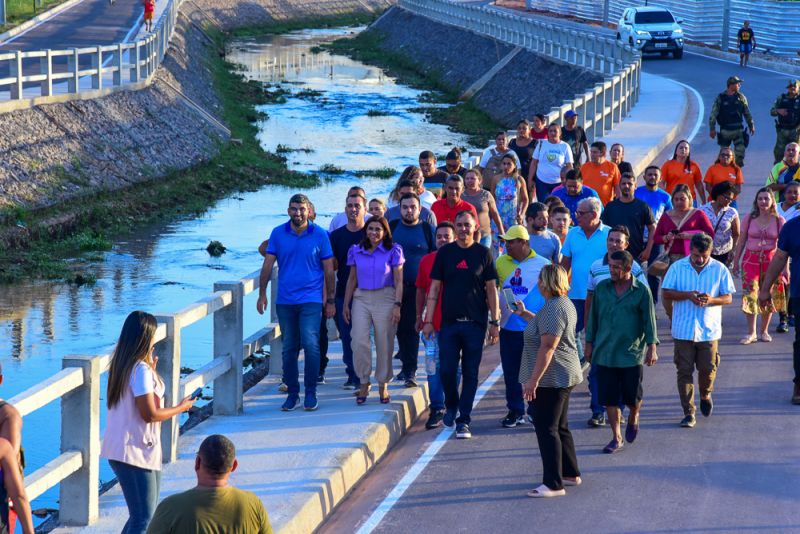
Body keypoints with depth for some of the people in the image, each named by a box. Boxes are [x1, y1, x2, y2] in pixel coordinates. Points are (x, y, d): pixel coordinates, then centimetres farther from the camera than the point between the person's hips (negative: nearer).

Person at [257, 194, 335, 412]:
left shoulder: (320, 235, -1)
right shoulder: (278, 234, 3)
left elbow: (328, 269, 4)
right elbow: (268, 265, 6)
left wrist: (331, 300, 4)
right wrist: (262, 294, 1)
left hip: (311, 299, -2)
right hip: (285, 301, 3)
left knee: (310, 344, -14)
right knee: (289, 348, 7)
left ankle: (311, 393, -4)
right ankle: (292, 393, 18)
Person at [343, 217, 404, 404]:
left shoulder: (393, 251, 1)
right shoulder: (356, 251, 9)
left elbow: (398, 281, -1)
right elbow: (352, 279, 15)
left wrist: (397, 306, -9)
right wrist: (346, 304, 12)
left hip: (385, 299, -2)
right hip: (361, 299, 2)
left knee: (384, 344, 1)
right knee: (359, 342, -10)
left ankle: (383, 385, 13)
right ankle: (364, 383, 2)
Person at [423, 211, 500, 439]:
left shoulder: (483, 253, 3)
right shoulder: (445, 253, 5)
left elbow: (491, 289, 5)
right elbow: (434, 287, 6)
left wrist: (494, 322, 1)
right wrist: (428, 320, 0)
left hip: (475, 323, -1)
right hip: (449, 322, 1)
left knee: (470, 373, 0)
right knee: (447, 370, -3)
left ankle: (463, 420, 6)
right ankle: (451, 406, 24)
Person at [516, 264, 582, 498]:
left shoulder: (553, 309, -21)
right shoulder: (564, 304, 12)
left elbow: (547, 348, -26)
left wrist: (533, 380, -25)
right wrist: (524, 314, 37)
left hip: (551, 379, -11)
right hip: (564, 377, 11)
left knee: (546, 429, -7)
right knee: (559, 426, 19)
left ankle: (553, 484, -8)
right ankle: (571, 474, 28)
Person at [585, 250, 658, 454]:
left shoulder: (641, 290, -3)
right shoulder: (601, 288, 4)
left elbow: (649, 320, -2)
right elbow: (593, 317, 13)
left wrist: (652, 347, -7)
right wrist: (589, 343, 14)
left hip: (632, 353, -2)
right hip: (605, 353, 2)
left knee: (632, 397, 2)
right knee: (609, 398, 1)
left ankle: (633, 419, 36)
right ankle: (616, 438, 11)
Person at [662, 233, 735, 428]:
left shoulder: (720, 269, 2)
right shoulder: (677, 267, 2)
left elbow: (728, 298, 3)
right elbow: (667, 293, 0)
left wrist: (711, 300, -18)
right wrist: (688, 295, -16)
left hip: (709, 330, 0)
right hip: (683, 329, 0)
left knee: (708, 369, 1)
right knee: (684, 371, -1)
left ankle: (705, 395, 33)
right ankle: (688, 413, 5)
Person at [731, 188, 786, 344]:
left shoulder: (779, 220, 0)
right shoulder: (749, 218, 1)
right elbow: (741, 242, 6)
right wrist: (735, 262, 5)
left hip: (770, 260, 0)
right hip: (750, 259, 0)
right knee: (750, 294, -9)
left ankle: (764, 331, 20)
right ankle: (751, 333, -2)